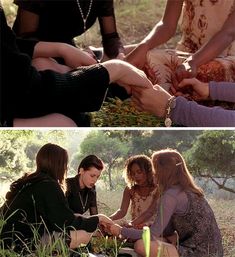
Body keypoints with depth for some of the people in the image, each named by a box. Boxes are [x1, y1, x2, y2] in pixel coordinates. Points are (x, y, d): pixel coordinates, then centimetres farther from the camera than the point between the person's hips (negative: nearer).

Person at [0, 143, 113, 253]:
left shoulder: (27, 182, 14)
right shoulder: (49, 185, -13)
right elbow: (68, 223, -11)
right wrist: (97, 219, 4)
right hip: (24, 247, -9)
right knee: (84, 234, -10)